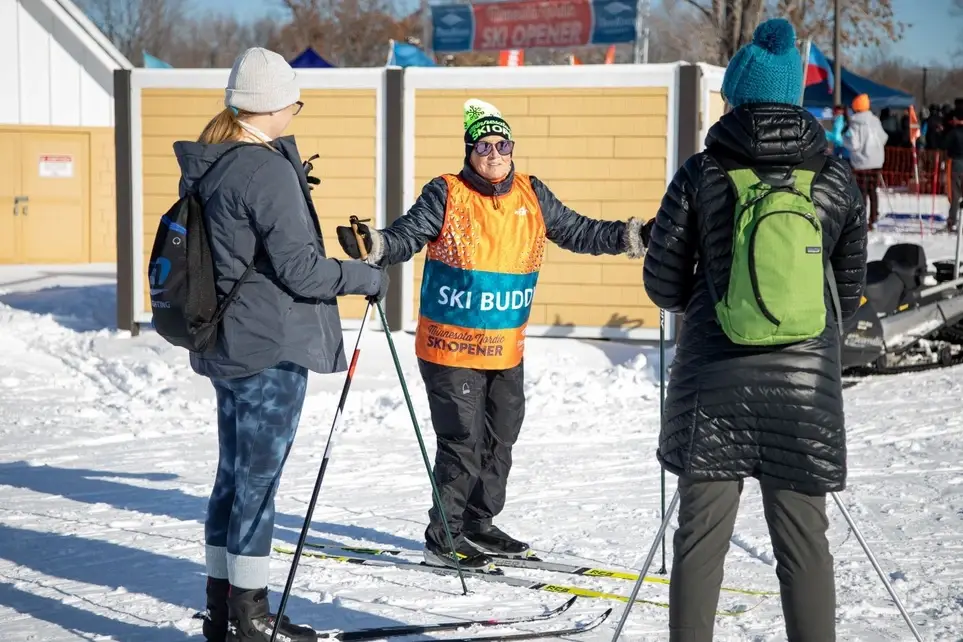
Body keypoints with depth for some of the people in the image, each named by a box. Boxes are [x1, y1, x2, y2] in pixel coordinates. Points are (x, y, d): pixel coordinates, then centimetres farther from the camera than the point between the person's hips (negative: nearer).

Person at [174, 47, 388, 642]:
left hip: (228, 345, 9)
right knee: (258, 480, -3)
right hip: (272, 347, -9)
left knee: (235, 475, 15)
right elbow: (299, 268, -19)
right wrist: (368, 276, -6)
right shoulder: (268, 171, -19)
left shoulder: (208, 166, 9)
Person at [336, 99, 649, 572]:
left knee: (499, 439, 15)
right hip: (450, 346, -6)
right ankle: (443, 538, 5)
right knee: (463, 440, -7)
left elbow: (576, 232, 13)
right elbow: (406, 237, -16)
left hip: (507, 351, 6)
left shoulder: (532, 196, 5)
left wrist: (627, 237, 4)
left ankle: (477, 524, 31)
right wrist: (374, 246, -36)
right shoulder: (446, 196, -9)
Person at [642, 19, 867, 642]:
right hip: (807, 382, 1)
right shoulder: (834, 177, 1)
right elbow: (851, 285, 8)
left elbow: (662, 282, 0)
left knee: (700, 537, 6)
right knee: (803, 539, 7)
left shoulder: (702, 174, -5)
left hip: (714, 385, -1)